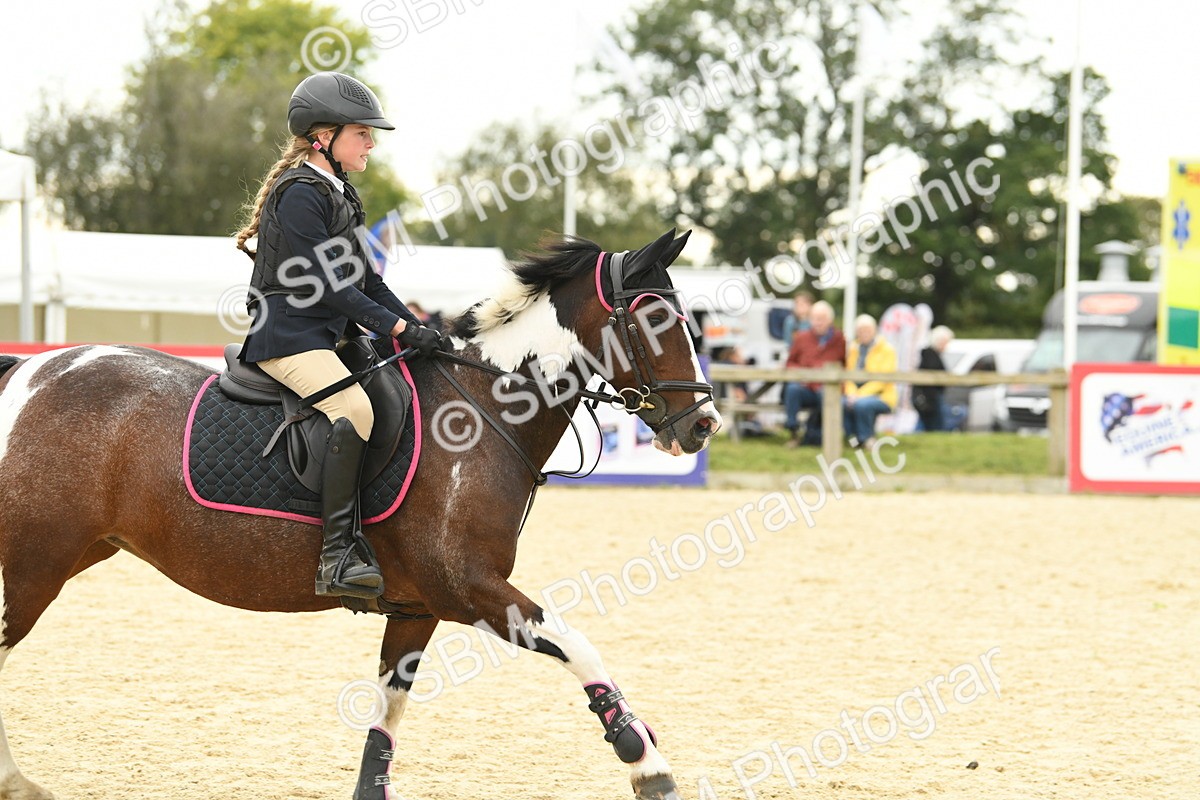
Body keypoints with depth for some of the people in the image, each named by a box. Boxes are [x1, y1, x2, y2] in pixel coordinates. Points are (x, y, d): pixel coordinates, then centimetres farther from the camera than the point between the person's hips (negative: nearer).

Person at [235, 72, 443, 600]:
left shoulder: (336, 195, 19)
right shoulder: (299, 194, -12)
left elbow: (362, 278, 20)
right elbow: (325, 284, -18)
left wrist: (415, 327, 8)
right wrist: (396, 327, -17)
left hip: (328, 337, 11)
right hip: (288, 336, -11)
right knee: (355, 409, -32)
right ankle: (336, 555, -33)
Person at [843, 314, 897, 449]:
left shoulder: (886, 349, -3)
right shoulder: (853, 348, 13)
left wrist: (860, 394, -22)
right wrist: (851, 393, -12)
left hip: (880, 396, -5)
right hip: (857, 395, 5)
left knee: (861, 404, -37)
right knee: (840, 403, -27)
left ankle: (867, 438, -13)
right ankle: (854, 437, -7)